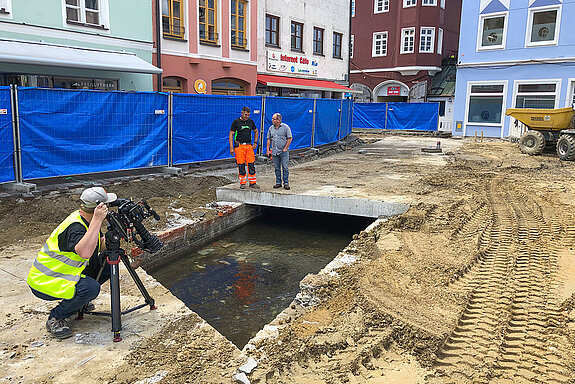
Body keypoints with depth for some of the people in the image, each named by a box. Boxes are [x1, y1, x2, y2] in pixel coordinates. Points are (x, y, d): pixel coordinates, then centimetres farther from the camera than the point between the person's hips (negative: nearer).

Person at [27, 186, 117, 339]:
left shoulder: (84, 219, -1)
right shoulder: (74, 227, -29)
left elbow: (100, 245, 11)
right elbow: (84, 252, -49)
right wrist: (97, 221, -45)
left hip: (64, 273, 9)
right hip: (43, 282, -9)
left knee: (107, 264, 2)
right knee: (91, 288, -31)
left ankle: (79, 302, 17)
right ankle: (55, 318, -7)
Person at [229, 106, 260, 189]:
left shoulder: (250, 121, 9)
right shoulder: (236, 122, -2)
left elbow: (256, 131, 23)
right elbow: (231, 134, -2)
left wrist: (255, 143, 13)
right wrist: (231, 147, -9)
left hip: (249, 145, 3)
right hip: (239, 145, -3)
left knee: (251, 164, -2)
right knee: (241, 165, -2)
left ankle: (253, 182, 5)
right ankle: (242, 183, 8)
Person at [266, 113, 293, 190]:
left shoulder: (285, 127, -4)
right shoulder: (271, 128, 9)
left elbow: (289, 138, -4)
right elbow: (269, 139, 14)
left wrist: (285, 148, -9)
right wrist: (268, 150, 7)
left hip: (284, 151, -4)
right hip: (274, 151, 4)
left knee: (285, 168, -4)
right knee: (277, 168, 8)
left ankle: (286, 183, 3)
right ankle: (278, 183, 17)